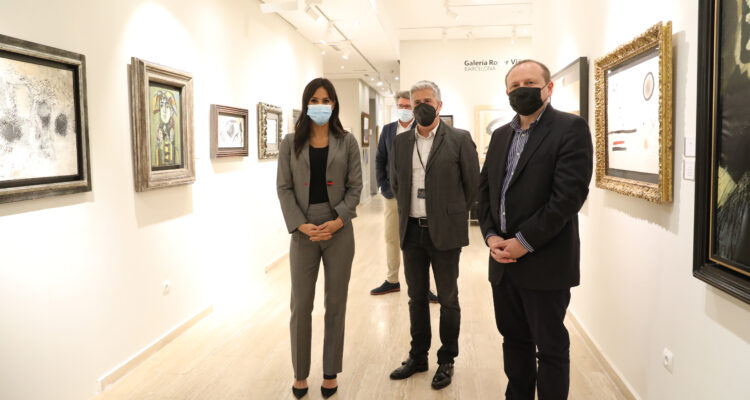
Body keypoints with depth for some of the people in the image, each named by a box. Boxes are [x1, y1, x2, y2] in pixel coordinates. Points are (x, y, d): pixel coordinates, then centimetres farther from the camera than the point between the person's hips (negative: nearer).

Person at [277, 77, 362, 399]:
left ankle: (331, 373, 24)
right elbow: (284, 187, 0)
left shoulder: (347, 142, 4)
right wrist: (301, 225, -12)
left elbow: (355, 186, 1)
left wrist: (337, 222, -13)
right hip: (303, 231, 0)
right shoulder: (291, 143, 5)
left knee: (336, 305, 9)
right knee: (301, 306, 5)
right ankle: (300, 374, 23)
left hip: (339, 230, 0)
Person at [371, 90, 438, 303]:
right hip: (392, 194, 4)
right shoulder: (387, 129, 10)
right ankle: (392, 281, 25)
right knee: (391, 239, 12)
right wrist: (384, 186, 2)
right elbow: (380, 160, 11)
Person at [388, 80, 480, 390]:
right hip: (411, 231, 4)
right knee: (416, 297, 15)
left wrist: (454, 215, 4)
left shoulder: (459, 139, -5)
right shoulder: (401, 142, 8)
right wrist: (409, 211, 13)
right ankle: (418, 356, 30)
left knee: (447, 299, 9)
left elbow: (473, 184, -1)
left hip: (444, 233, -4)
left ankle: (446, 361, 24)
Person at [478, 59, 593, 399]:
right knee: (514, 340, 18)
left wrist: (524, 242, -17)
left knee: (551, 347, 7)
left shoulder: (571, 129, -7)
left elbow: (570, 194, -17)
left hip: (545, 263, -6)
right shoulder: (501, 135, 14)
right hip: (503, 262, 6)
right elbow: (485, 190, 13)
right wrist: (491, 235, -3)